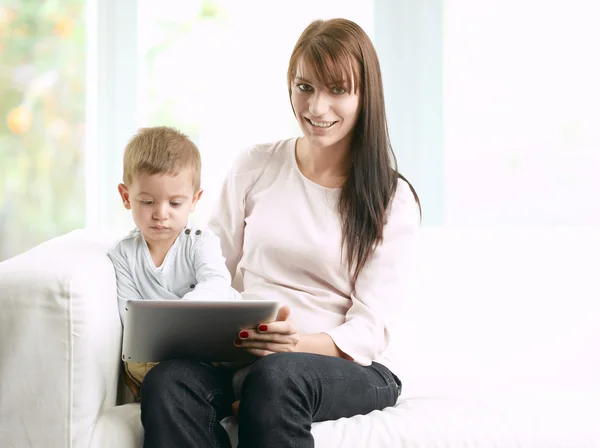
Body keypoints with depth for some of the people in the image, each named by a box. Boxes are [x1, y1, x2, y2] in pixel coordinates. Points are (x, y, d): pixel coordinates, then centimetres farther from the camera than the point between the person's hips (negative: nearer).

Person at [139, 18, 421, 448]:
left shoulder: (393, 200, 3)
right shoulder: (254, 167, 12)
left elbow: (371, 329, -5)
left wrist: (301, 343, -26)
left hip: (353, 367, -2)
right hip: (242, 353, 3)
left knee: (275, 376, -39)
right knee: (168, 383, -32)